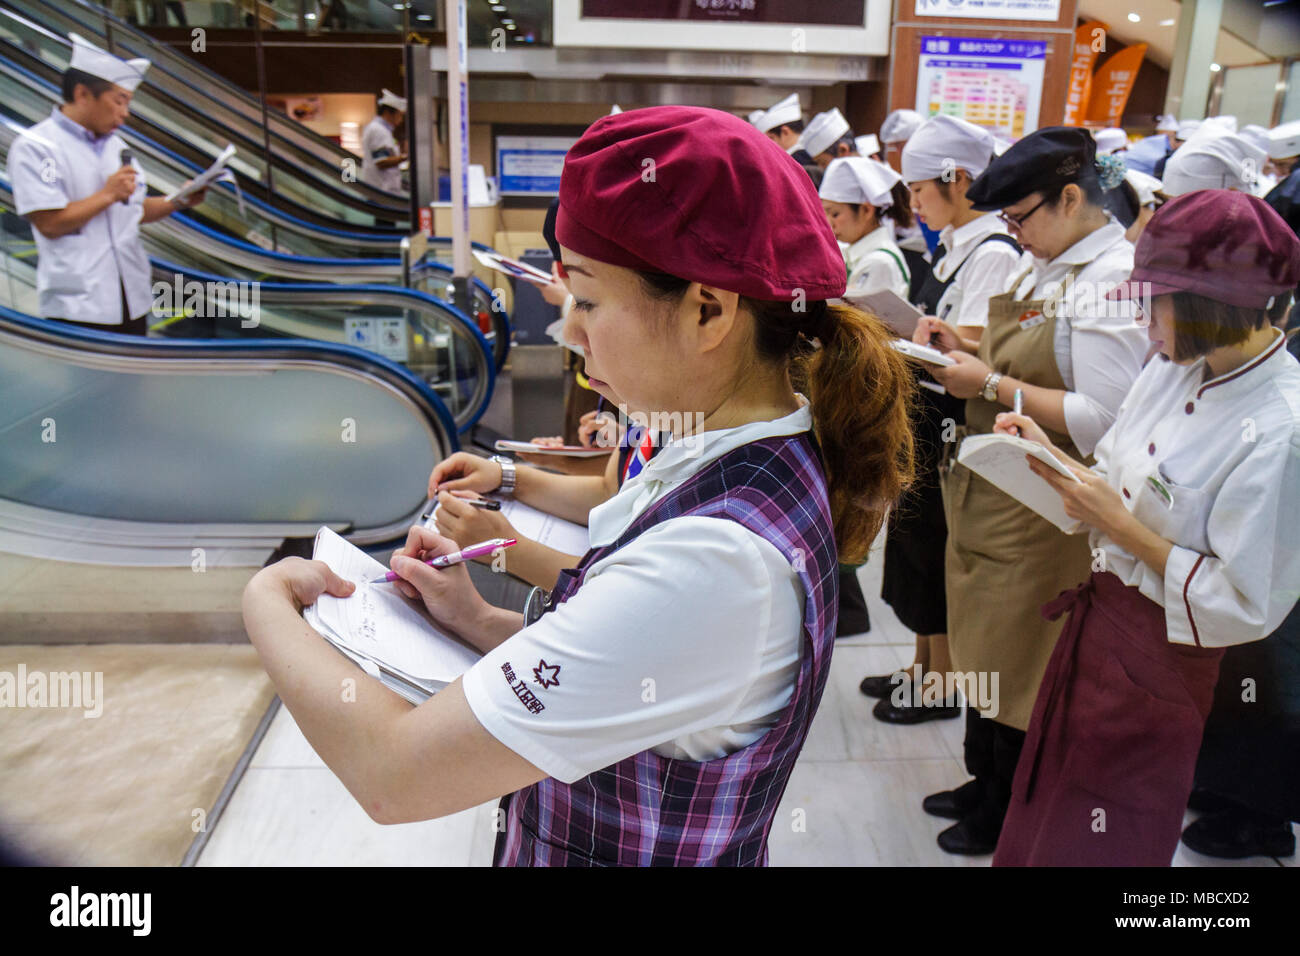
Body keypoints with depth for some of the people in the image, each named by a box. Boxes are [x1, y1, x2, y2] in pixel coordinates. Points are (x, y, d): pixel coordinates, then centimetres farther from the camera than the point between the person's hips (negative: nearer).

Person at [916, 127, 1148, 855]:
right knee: (983, 643, 19)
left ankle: (1007, 818, 30)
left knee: (1016, 660, 8)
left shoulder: (1115, 281, -20)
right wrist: (966, 348, 2)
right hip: (991, 492, 8)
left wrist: (992, 386, -23)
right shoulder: (1045, 262, 8)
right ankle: (985, 783, 40)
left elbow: (1103, 419, -26)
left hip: (1043, 514, -8)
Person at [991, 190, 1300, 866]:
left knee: (1100, 845, 15)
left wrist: (1123, 528, -23)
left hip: (1162, 653, -7)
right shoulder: (1174, 366, -2)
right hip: (1098, 611, 7)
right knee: (1041, 824, 23)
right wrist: (1049, 455, -9)